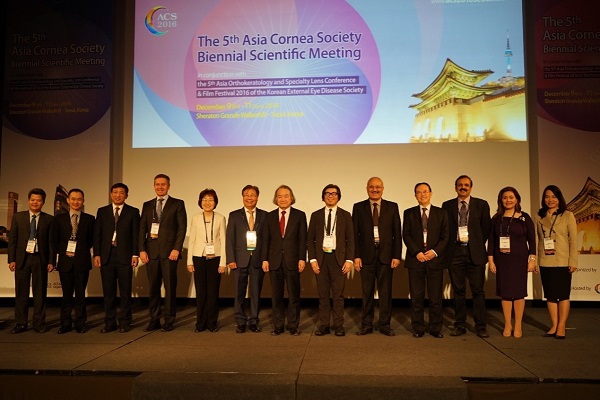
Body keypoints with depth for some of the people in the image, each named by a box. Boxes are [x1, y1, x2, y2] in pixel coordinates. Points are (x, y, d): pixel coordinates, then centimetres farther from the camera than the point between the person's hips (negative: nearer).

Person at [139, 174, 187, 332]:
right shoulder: (147, 205, 15)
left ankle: (169, 321, 9)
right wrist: (142, 250, 0)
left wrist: (176, 249, -11)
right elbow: (142, 228, 11)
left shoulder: (178, 204, 5)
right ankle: (154, 320, 16)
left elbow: (182, 228, -2)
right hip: (151, 252, 3)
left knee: (170, 287, 0)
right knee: (153, 287, 7)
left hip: (169, 251, -3)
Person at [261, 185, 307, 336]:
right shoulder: (270, 216, 9)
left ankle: (293, 326, 15)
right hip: (275, 261, 2)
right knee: (276, 295, 7)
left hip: (292, 261, -2)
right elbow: (266, 239, 7)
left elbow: (303, 239, 0)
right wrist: (264, 259, 0)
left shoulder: (299, 215, 3)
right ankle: (278, 326, 18)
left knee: (293, 295, 4)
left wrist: (302, 259, -8)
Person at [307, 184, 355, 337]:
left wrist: (349, 260, -6)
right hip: (321, 258, 1)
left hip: (339, 258, -1)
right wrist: (312, 259, -3)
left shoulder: (345, 215, 6)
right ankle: (323, 325, 14)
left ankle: (339, 325, 13)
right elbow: (310, 239, 6)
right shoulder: (316, 215, 8)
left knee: (338, 294, 3)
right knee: (323, 294, 6)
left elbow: (350, 239, 3)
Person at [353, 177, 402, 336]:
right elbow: (355, 234, 3)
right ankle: (366, 324, 17)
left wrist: (397, 255, -3)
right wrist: (356, 256, -5)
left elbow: (397, 233, 4)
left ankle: (385, 325, 17)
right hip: (366, 256, 0)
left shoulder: (392, 207, 7)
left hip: (386, 255, 0)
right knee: (367, 292, 6)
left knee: (385, 292, 6)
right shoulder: (358, 207, 6)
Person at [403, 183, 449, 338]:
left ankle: (435, 328, 14)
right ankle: (418, 328, 12)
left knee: (436, 296, 2)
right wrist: (417, 252, -10)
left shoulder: (441, 213, 10)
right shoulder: (409, 213, 10)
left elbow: (445, 236, 5)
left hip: (435, 259, 0)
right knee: (416, 296, 2)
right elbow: (406, 235, 3)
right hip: (415, 259, 0)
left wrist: (435, 251, -9)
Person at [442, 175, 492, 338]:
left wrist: (478, 245, 6)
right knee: (458, 290, 6)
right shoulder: (447, 205, 7)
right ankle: (460, 325, 14)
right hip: (455, 252, 1)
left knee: (478, 290, 1)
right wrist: (449, 247, 2)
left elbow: (486, 228, 8)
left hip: (475, 253, -1)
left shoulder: (481, 204, 6)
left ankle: (481, 326, 10)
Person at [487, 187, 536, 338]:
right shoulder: (496, 219, 5)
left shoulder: (524, 218, 1)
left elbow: (531, 240, 1)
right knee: (505, 292, 5)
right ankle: (507, 325, 15)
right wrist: (491, 260, -1)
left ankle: (518, 326, 14)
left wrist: (532, 260, -5)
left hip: (519, 260, -1)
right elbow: (491, 241, 4)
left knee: (518, 292, 3)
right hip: (502, 260, 1)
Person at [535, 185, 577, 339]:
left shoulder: (567, 215, -1)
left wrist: (573, 261, -8)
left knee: (563, 294, 2)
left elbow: (573, 240, -3)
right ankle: (554, 326, 16)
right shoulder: (539, 216, 7)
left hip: (562, 262, -3)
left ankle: (561, 327, 10)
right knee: (550, 295, 8)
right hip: (545, 262, 3)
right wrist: (535, 259, -1)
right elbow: (538, 239, 5)